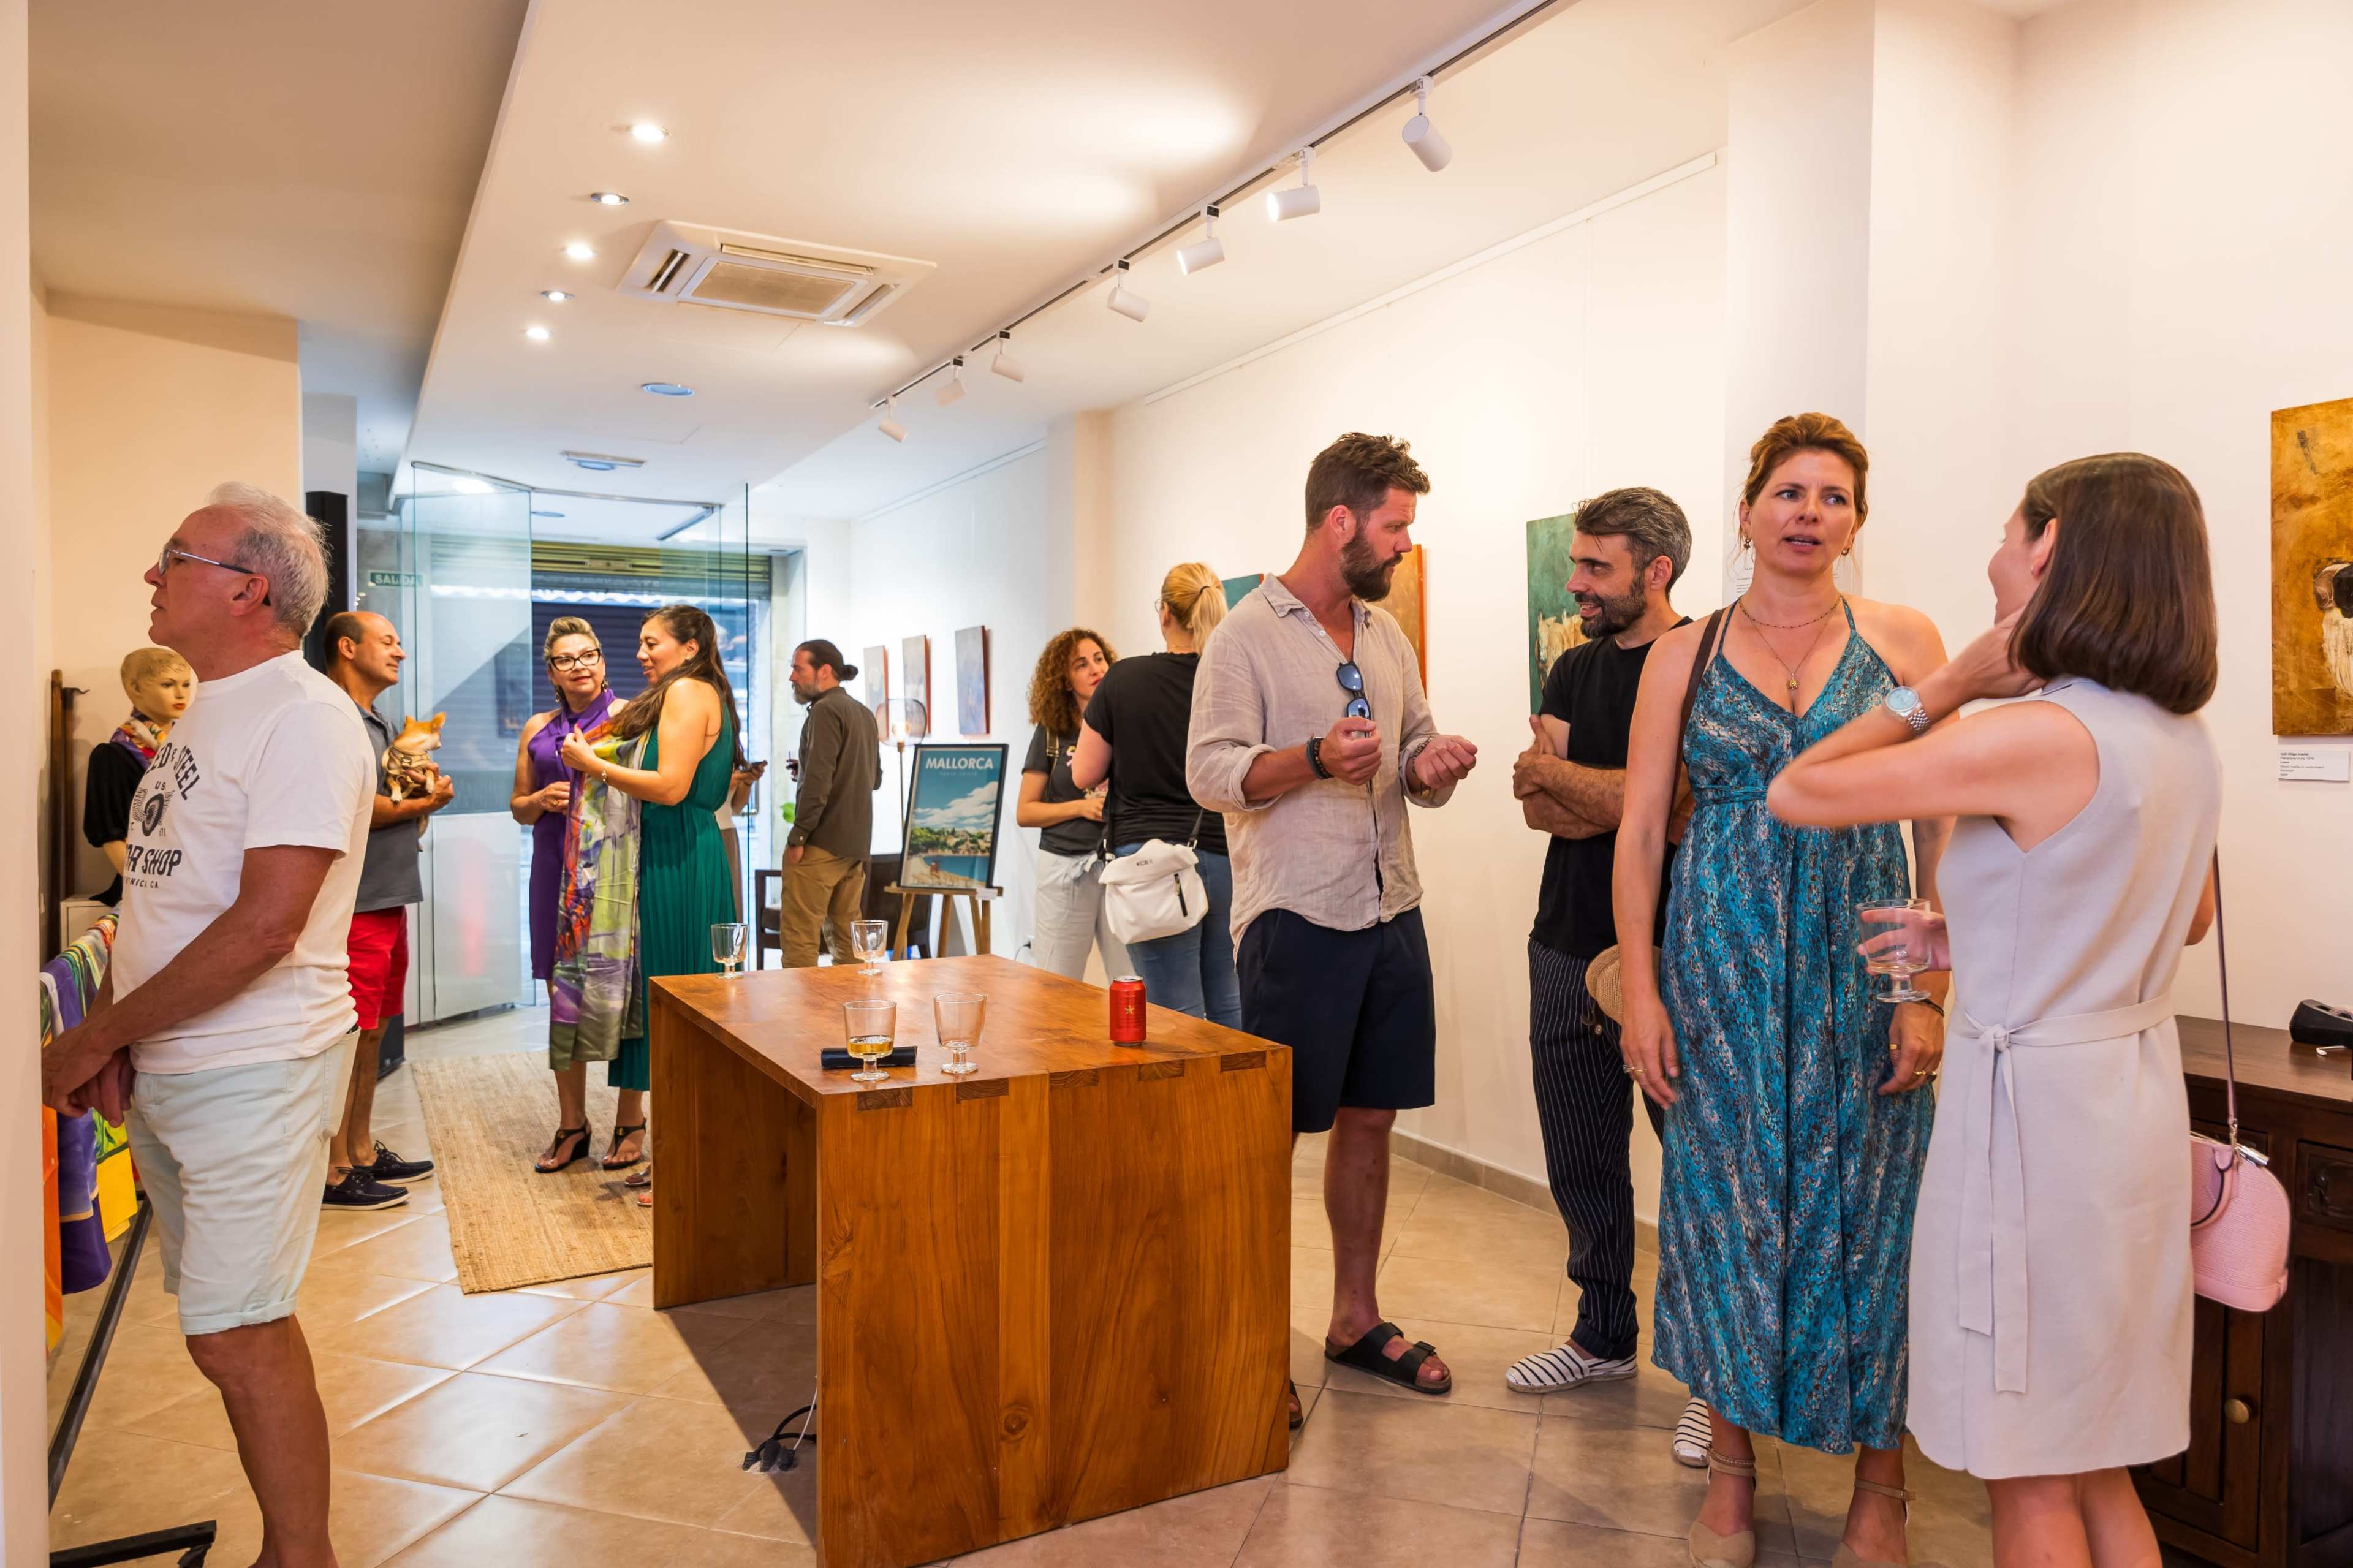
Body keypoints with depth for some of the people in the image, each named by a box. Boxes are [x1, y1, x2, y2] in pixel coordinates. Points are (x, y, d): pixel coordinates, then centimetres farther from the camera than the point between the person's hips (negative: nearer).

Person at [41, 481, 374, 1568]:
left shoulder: (303, 717, -15)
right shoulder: (203, 711, 14)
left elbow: (267, 922, -22)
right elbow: (161, 892, 16)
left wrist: (98, 1036, -14)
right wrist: (112, 1035, 2)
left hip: (252, 1071, -9)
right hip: (164, 1068, 9)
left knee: (234, 1341, -3)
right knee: (238, 1325, 15)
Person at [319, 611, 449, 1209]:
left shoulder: (382, 724, 20)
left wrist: (426, 791, 1)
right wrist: (416, 805, -9)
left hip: (390, 898, 10)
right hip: (353, 904, -10)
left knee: (372, 1032, 15)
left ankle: (362, 1151, 25)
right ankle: (335, 1171, 5)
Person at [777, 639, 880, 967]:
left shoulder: (826, 710, -11)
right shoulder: (864, 713, 15)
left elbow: (817, 780, -19)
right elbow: (875, 778, 23)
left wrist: (797, 837, -16)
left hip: (822, 842, -9)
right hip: (856, 842, 9)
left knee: (799, 937, -6)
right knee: (845, 934, 13)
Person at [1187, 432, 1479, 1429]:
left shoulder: (1387, 635, 15)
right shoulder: (1248, 634, -6)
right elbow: (1209, 773, -12)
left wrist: (1431, 767, -5)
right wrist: (1315, 758, -26)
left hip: (1390, 911, 7)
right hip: (1297, 917, -7)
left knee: (1368, 1120, 14)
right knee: (1269, 1133, 1)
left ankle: (1356, 1318, 28)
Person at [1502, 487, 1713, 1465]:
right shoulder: (1575, 670, 13)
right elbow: (1539, 812, 2)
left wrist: (1554, 771, -8)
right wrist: (1621, 798, -13)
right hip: (1567, 947, 7)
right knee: (1581, 1162, 15)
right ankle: (1604, 1336, 32)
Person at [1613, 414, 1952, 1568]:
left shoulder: (1904, 641, 3)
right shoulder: (1684, 655, 4)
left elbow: (1945, 832, 0)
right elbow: (1639, 832, 1)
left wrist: (1931, 990, -7)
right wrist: (1640, 991, -5)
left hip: (1864, 964, 0)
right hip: (1721, 963, 1)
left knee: (1864, 1208, 5)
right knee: (1726, 1199, 7)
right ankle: (1731, 1467, 25)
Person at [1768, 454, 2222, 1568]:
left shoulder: (2035, 735, -21)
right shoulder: (2185, 740, 6)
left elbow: (1794, 793, -16)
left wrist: (1947, 686, -9)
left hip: (2038, 1097, -8)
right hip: (2136, 1089, 9)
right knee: (2096, 1469, 21)